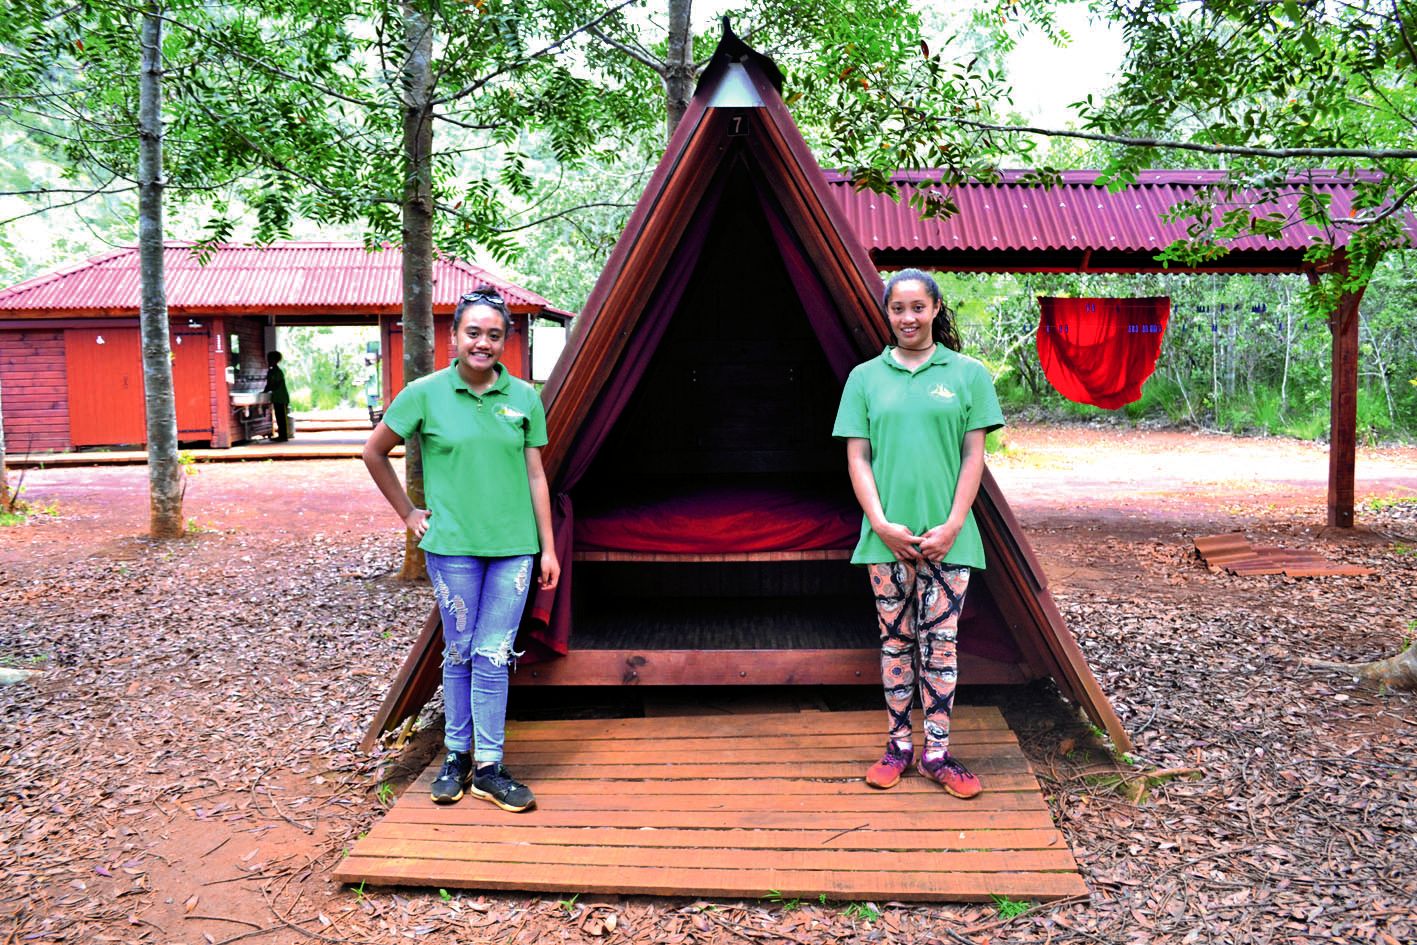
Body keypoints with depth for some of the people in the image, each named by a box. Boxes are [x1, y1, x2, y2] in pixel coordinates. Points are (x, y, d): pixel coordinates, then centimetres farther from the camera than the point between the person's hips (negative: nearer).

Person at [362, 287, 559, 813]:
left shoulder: (524, 398, 4)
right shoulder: (427, 393, -2)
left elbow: (535, 476, 7)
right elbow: (373, 453, 8)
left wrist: (548, 548, 6)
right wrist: (408, 513, 5)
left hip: (513, 545, 1)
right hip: (452, 545, -1)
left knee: (494, 657, 4)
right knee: (459, 654, 8)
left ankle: (488, 768, 14)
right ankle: (456, 758, 25)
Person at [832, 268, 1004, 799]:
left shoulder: (968, 374, 4)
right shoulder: (866, 378, 6)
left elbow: (973, 455, 2)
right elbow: (857, 457, 3)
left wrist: (952, 525, -8)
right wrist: (881, 523, -8)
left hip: (948, 537, -1)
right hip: (886, 537, 1)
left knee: (940, 643, 3)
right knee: (895, 641, 8)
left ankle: (937, 754, 15)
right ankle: (898, 747, 21)